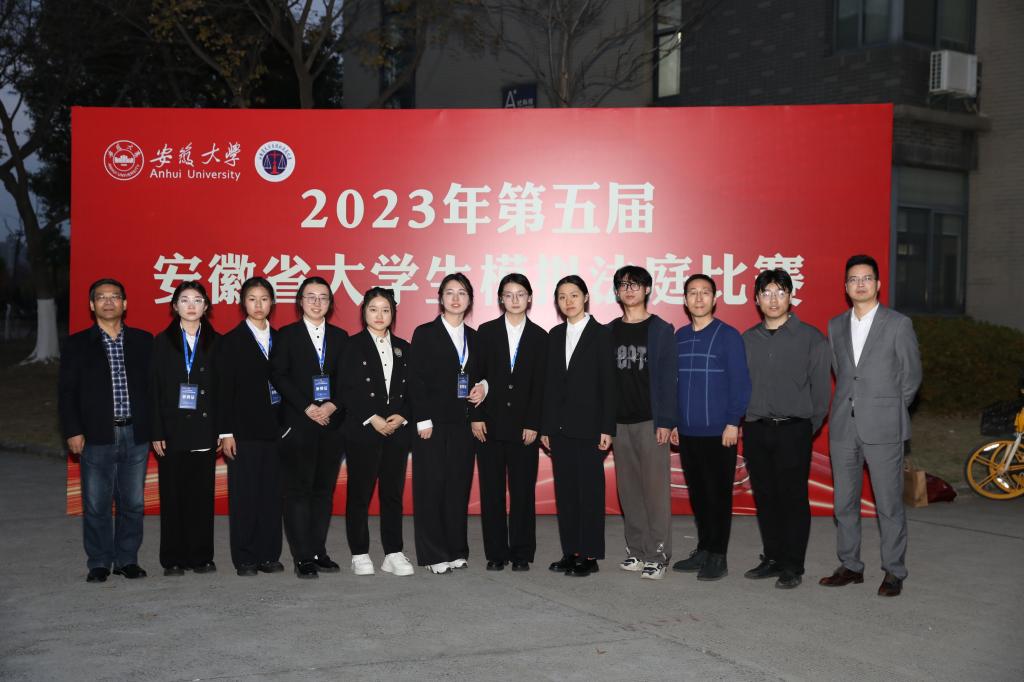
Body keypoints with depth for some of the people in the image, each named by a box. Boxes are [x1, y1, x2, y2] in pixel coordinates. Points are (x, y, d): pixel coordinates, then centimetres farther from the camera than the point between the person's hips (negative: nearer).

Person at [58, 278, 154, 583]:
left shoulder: (143, 341, 9)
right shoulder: (77, 344, 6)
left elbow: (153, 385, 8)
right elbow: (66, 391, 4)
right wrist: (73, 431, -5)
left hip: (136, 435, 1)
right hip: (96, 436, -1)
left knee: (133, 503, 6)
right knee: (96, 505, 2)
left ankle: (127, 559, 19)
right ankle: (99, 564, 14)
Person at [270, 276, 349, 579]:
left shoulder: (340, 336, 13)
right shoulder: (286, 335, 4)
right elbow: (279, 377, -4)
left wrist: (332, 406, -9)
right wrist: (307, 408, -12)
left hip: (332, 423, 3)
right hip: (298, 425, -3)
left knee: (324, 489, 6)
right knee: (298, 489, -3)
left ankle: (318, 552, 14)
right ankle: (302, 557, 1)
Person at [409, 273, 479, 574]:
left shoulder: (474, 337, 13)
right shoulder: (425, 333, -1)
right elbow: (415, 379, -6)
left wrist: (481, 389, -1)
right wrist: (423, 420, -12)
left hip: (463, 423, 4)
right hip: (433, 422, -4)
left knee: (459, 485, 6)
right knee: (431, 485, -1)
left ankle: (456, 550, 15)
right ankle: (434, 555, 5)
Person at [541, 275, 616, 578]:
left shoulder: (600, 334, -3)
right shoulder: (555, 335, 11)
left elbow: (608, 383, -6)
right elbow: (549, 383, 11)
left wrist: (607, 428, -12)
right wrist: (545, 427, 7)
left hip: (588, 424, -5)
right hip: (560, 425, 5)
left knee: (590, 489, 0)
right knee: (565, 489, 8)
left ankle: (590, 555, 7)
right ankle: (571, 551, 16)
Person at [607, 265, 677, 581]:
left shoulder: (660, 330, 1)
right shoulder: (609, 332, 10)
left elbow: (668, 378, -4)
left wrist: (666, 421, -11)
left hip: (650, 421, -4)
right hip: (619, 422, 4)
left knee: (655, 487, -3)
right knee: (629, 489, 7)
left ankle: (657, 555, 3)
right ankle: (636, 551, 16)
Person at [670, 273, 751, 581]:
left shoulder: (728, 336, -5)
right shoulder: (679, 337, 9)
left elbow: (740, 383, -7)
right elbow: (673, 382, 13)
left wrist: (733, 422, -12)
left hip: (718, 432, -5)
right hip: (687, 432, 5)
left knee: (718, 494, 0)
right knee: (697, 494, 11)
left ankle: (717, 556, 10)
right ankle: (703, 550, 23)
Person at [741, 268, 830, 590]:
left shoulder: (811, 338, 0)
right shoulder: (747, 340, 11)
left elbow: (822, 389, 0)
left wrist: (807, 429, 0)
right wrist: (744, 424, 5)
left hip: (793, 431, -4)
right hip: (755, 431, 4)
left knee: (793, 499, -2)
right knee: (765, 499, 9)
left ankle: (792, 566, 7)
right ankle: (773, 558, 21)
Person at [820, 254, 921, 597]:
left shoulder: (898, 324, -1)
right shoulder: (836, 325, 11)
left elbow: (911, 376, 3)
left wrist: (888, 410, 7)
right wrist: (852, 404, 10)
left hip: (883, 428, -4)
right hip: (843, 427, 4)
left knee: (889, 504, 1)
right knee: (844, 502, 9)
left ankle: (894, 571, 12)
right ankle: (850, 566, 21)